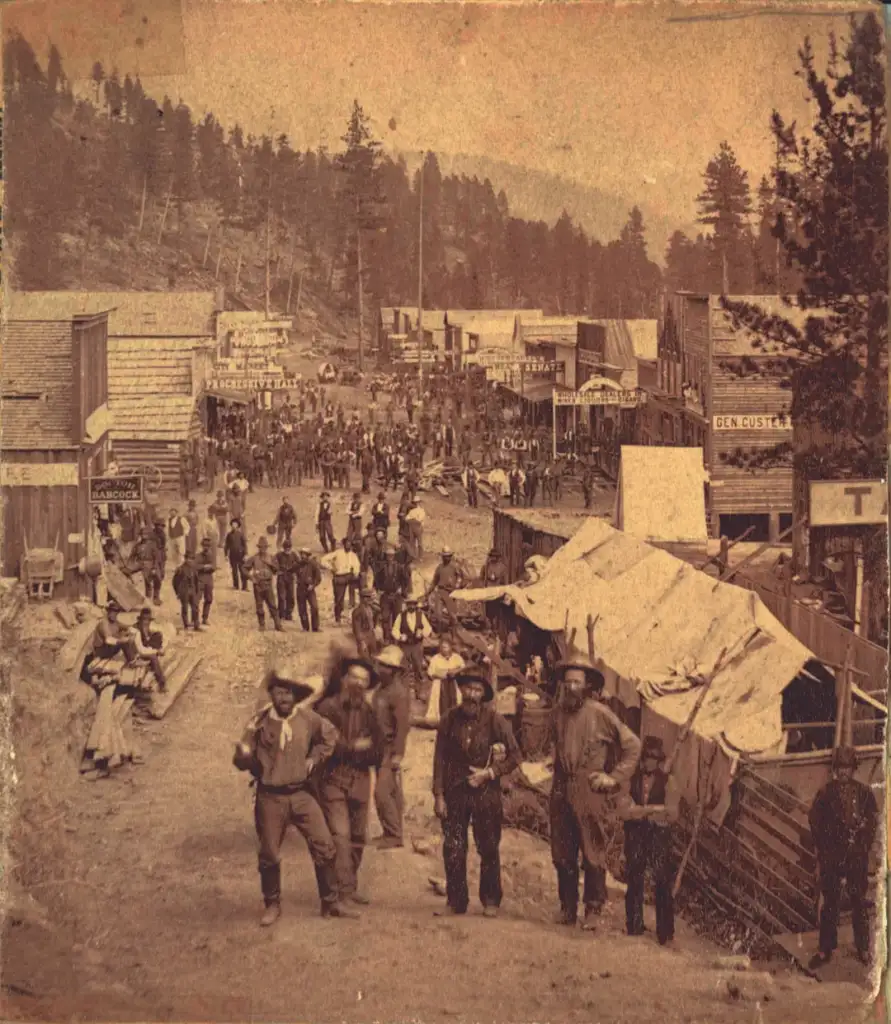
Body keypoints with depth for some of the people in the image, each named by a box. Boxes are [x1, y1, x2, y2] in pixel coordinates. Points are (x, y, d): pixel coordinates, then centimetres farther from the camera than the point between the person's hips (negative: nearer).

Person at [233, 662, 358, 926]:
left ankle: (330, 903, 14)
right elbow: (241, 759, -8)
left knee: (324, 847, -1)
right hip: (270, 797, -2)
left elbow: (329, 735, 16)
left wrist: (314, 760, 5)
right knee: (269, 855, 6)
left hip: (302, 794, 2)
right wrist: (246, 756, -31)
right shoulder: (260, 722, -10)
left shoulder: (307, 718, -4)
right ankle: (272, 905, 27)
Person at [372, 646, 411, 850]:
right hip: (381, 748, 9)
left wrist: (397, 754, -22)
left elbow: (402, 725, -20)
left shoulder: (398, 693, -16)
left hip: (391, 749, -9)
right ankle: (391, 833, 22)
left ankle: (393, 835, -6)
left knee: (382, 791, -13)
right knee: (392, 793, 15)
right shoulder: (381, 690, 11)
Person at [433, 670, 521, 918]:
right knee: (452, 848, 0)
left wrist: (489, 773, -11)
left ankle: (490, 901, 17)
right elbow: (440, 759, 3)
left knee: (488, 848, 4)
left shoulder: (494, 719, -5)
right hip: (455, 791, 2)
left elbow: (514, 756, 0)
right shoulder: (449, 719, 0)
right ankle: (456, 901, 12)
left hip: (485, 792, -1)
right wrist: (439, 795, -2)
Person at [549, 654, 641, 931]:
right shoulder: (559, 713, 9)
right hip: (561, 792, 5)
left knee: (593, 855, -4)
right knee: (562, 856, 8)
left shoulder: (599, 713, -7)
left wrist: (615, 777, -5)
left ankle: (593, 910, 5)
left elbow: (632, 744, -3)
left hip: (590, 794, -5)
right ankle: (567, 908, 19)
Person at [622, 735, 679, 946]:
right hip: (635, 835, 1)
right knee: (634, 881, 3)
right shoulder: (632, 779, 5)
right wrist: (655, 808, -12)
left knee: (663, 883, -4)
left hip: (659, 836, -1)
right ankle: (634, 927, 13)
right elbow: (626, 811, -5)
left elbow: (672, 815, -3)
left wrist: (641, 810, -11)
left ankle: (665, 932, 1)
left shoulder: (667, 781, 4)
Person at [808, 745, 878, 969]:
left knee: (859, 902, 6)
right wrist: (823, 848, -2)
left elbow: (872, 822, 4)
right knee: (830, 902, 5)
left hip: (857, 856, 0)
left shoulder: (864, 791, 1)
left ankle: (863, 948, 16)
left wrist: (864, 846, -3)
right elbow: (815, 820, 3)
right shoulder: (826, 791, 0)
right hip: (831, 856, 0)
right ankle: (825, 949, 12)